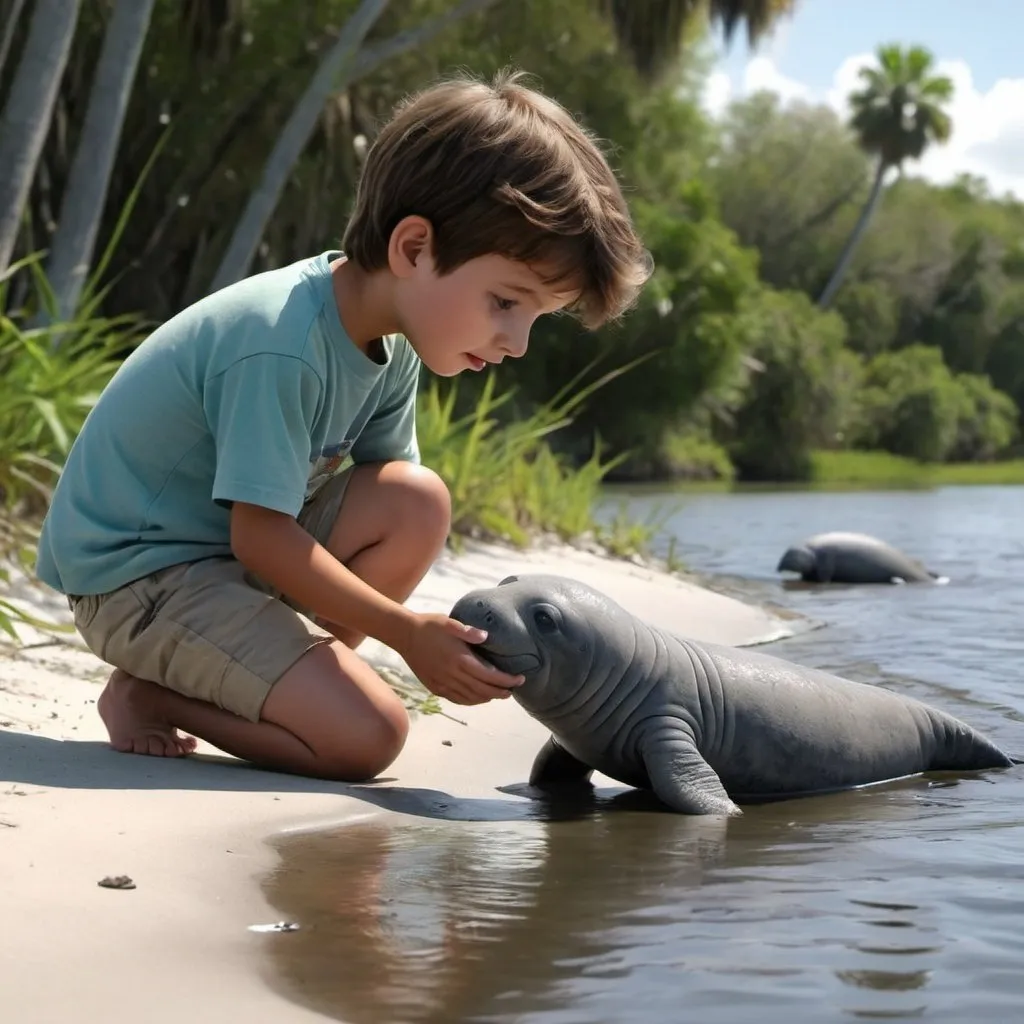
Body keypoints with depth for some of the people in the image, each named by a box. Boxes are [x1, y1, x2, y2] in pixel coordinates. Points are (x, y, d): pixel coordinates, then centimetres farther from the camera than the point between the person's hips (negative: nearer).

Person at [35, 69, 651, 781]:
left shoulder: (392, 345, 0)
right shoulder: (280, 347, -29)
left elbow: (391, 490, 2)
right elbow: (260, 537, -26)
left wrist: (462, 630, -13)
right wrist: (407, 631, -21)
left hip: (232, 550, 9)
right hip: (135, 571, -9)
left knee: (419, 502, -12)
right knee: (367, 735, -20)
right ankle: (146, 693, -2)